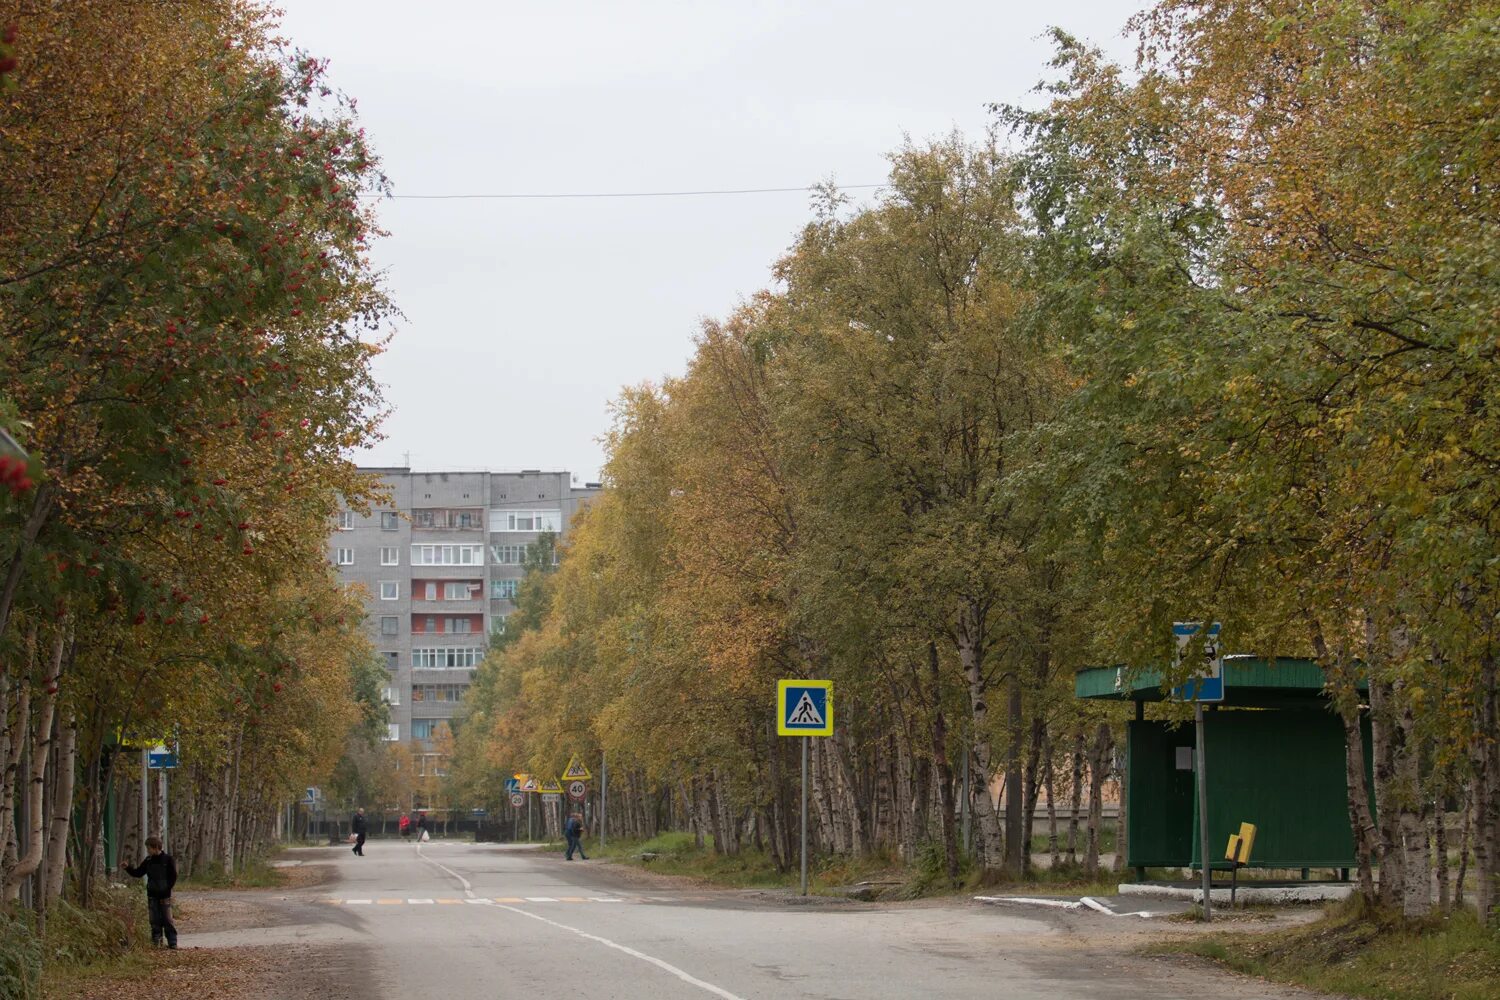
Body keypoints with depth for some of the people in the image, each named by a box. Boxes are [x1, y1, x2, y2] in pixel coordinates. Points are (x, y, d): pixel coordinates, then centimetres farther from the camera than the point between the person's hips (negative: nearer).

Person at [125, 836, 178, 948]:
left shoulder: (168, 859, -8)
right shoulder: (148, 861, 6)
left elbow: (173, 876, -5)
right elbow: (137, 873, 10)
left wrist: (167, 889, -10)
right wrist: (128, 868, -5)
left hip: (164, 895, -5)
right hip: (152, 895, 5)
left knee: (167, 919, -5)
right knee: (155, 920, 6)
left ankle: (172, 942, -1)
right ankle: (156, 941, 13)